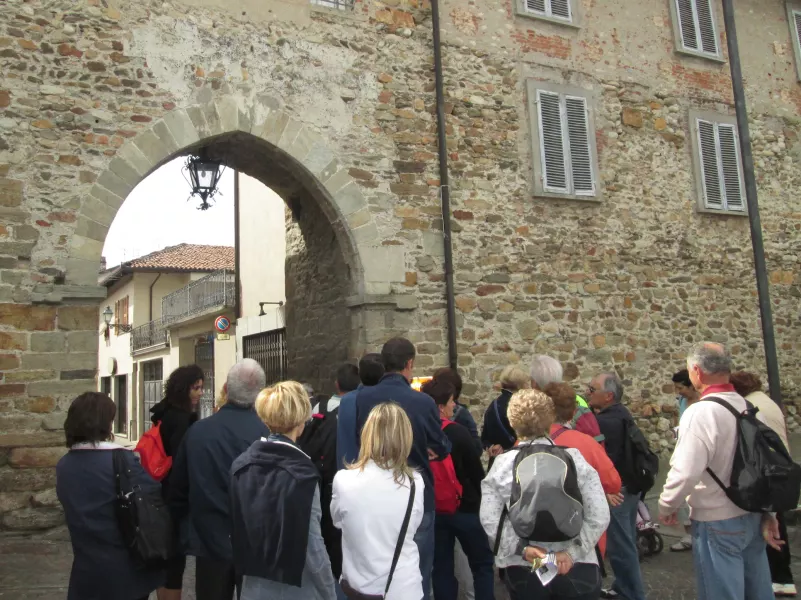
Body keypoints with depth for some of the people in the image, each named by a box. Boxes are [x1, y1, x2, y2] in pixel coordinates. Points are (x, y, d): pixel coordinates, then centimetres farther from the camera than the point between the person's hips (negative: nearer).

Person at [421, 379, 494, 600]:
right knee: (482, 564, 12)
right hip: (464, 507, -4)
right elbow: (476, 472, -11)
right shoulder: (457, 432, -19)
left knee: (441, 566, 13)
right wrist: (479, 498, 5)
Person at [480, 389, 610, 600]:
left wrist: (522, 548, -11)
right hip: (577, 567, 0)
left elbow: (489, 520, -11)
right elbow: (599, 516, -11)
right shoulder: (574, 457, -5)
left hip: (523, 570, 0)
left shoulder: (502, 464, -4)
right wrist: (572, 552, -12)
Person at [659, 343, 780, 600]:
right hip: (753, 516, 7)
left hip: (717, 522, -7)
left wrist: (666, 506, -7)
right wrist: (769, 513, 15)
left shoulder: (700, 412, -21)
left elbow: (685, 472, -24)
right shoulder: (748, 407, 2)